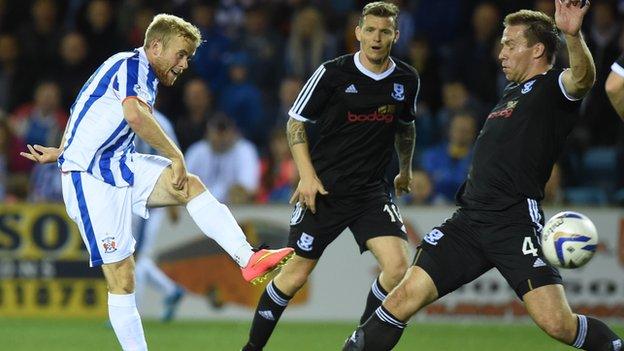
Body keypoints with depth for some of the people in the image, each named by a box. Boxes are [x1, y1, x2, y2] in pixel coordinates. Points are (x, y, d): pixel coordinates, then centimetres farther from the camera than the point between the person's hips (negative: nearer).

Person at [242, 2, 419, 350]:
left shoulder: (407, 80, 2)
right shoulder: (333, 73, -9)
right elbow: (295, 122, -1)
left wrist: (406, 170, 30)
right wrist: (307, 176, -9)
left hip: (372, 190, 3)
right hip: (324, 189, -3)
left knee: (398, 266, -15)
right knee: (296, 274, 2)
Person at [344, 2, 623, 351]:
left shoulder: (553, 87, -3)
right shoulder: (512, 94, 22)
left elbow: (583, 78, -28)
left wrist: (573, 35, -48)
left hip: (515, 224, -7)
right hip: (469, 218, 7)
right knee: (406, 296, -4)